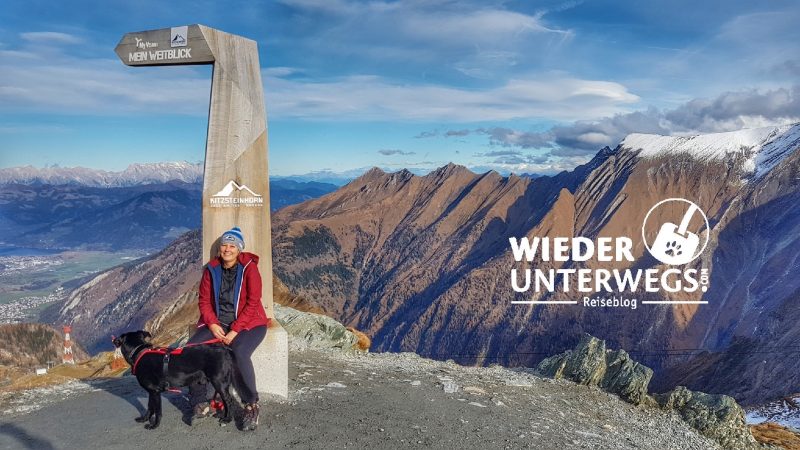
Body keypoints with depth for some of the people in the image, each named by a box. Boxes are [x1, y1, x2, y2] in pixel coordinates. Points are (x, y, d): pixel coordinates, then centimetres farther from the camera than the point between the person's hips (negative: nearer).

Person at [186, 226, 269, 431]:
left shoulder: (249, 268, -8)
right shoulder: (211, 269, 5)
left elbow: (253, 303, -12)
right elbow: (204, 300, 7)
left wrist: (235, 331, -19)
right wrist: (213, 324, -11)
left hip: (247, 323, -5)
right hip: (217, 323, 5)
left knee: (240, 353, -35)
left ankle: (251, 408, -19)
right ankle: (200, 404, -7)